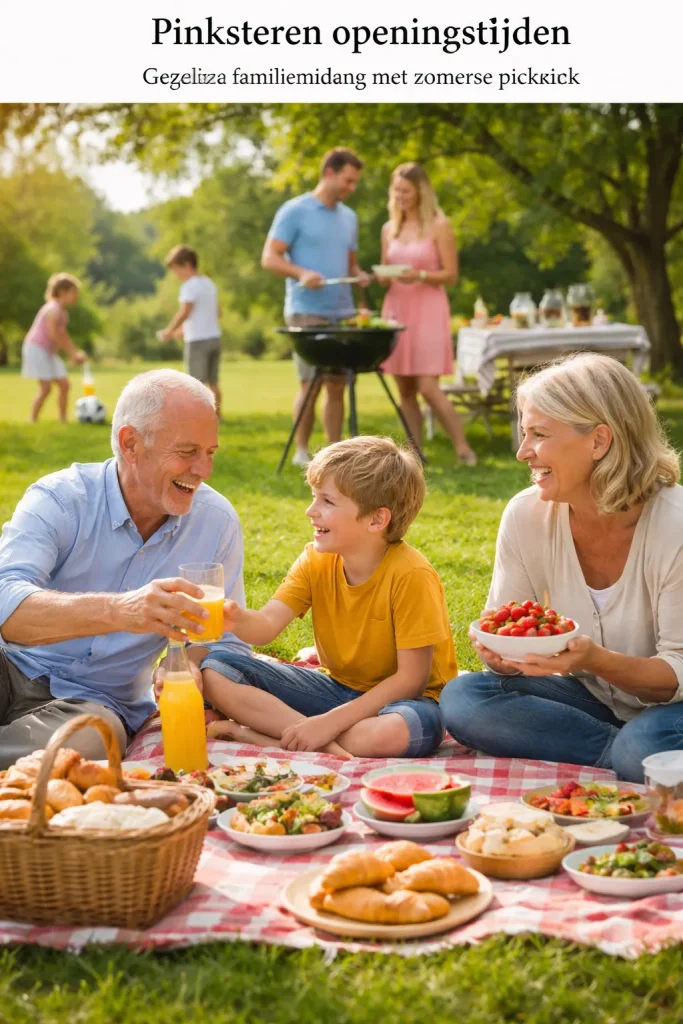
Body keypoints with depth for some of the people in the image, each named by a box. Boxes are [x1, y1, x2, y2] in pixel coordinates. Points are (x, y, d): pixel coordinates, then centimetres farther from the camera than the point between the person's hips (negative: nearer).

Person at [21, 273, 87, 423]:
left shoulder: (63, 312, 13)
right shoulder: (54, 309, -18)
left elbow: (63, 336, 17)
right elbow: (52, 334, -23)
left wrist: (75, 352, 7)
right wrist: (71, 353, -18)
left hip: (48, 352, 10)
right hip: (36, 349, -10)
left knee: (64, 384, 8)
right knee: (45, 387, -14)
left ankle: (63, 419, 15)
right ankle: (32, 421, -8)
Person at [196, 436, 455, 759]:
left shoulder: (411, 575, -21)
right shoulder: (315, 561, -3)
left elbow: (411, 678, -22)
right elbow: (267, 625, -15)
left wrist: (332, 721, -27)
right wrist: (238, 620, -40)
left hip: (398, 697, -6)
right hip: (337, 686, 6)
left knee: (397, 732, -44)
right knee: (213, 669, -10)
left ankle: (257, 735, -26)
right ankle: (327, 744, -24)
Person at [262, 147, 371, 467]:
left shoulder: (349, 217, 16)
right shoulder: (295, 211, -4)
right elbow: (269, 258, -8)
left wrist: (359, 275, 2)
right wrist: (301, 273, -24)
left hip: (342, 313, 6)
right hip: (307, 312, -6)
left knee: (337, 385, 5)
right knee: (310, 384, -6)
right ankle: (301, 451, 4)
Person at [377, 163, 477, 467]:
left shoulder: (438, 226, -2)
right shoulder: (389, 228, 13)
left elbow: (451, 275, -5)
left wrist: (420, 275, -21)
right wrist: (382, 277, -5)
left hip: (428, 311, -5)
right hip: (396, 309, 5)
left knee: (428, 387, -14)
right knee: (405, 390, 4)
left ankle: (463, 449, -4)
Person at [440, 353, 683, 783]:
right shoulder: (527, 515, -9)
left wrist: (597, 660, -36)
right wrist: (501, 652, -27)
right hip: (590, 698, 5)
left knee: (644, 751, -38)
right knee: (461, 698, -19)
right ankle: (621, 753, -13)